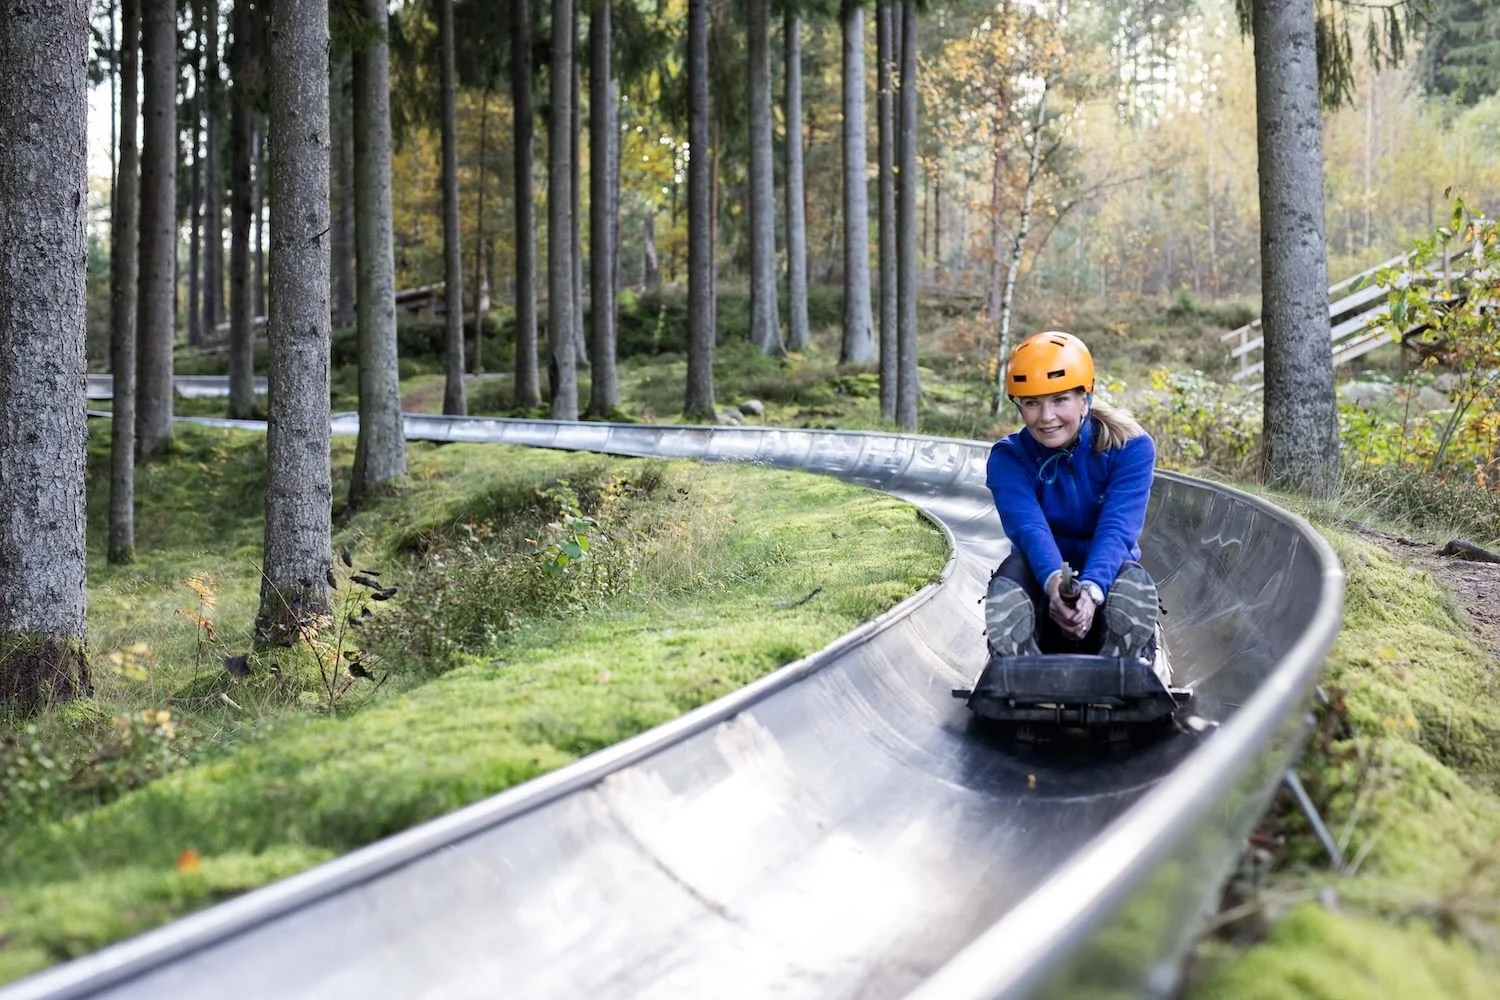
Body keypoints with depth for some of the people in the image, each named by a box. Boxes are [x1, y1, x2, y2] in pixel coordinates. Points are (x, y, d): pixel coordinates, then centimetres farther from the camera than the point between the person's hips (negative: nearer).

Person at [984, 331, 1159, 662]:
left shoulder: (1131, 447, -12)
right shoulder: (1008, 458, -10)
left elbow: (1116, 529, -26)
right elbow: (1029, 526, -28)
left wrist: (1091, 589, -46)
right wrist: (1053, 580, -50)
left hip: (1105, 573, 0)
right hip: (1040, 577, 0)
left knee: (1134, 585, -34)